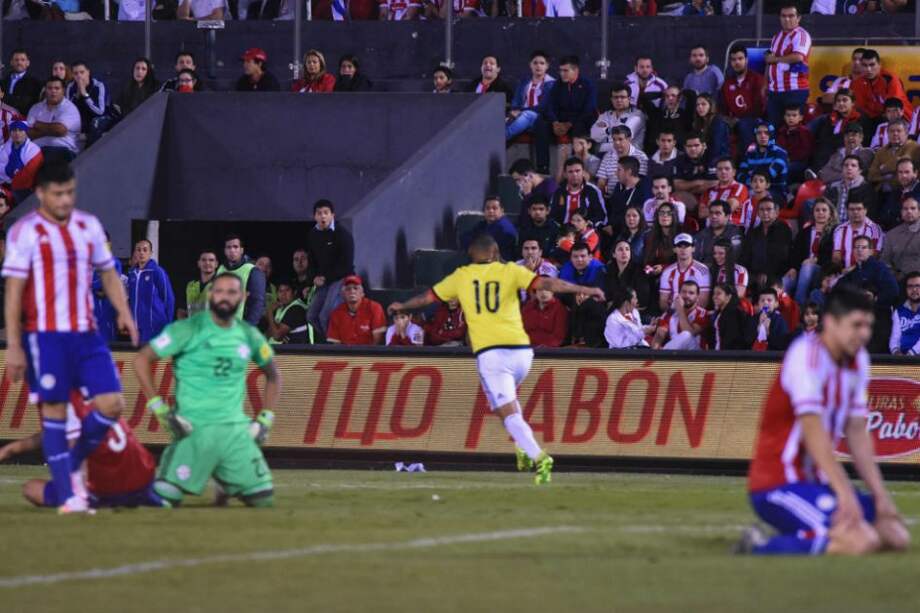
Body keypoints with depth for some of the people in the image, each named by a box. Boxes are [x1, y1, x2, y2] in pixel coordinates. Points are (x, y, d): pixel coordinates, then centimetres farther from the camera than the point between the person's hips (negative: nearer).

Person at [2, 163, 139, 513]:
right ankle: (67, 496, 0)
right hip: (45, 336, -5)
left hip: (85, 333, 5)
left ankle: (70, 467, 16)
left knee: (112, 403, -4)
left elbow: (108, 273, 21)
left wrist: (123, 312, 4)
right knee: (54, 411, -3)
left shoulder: (89, 226, 12)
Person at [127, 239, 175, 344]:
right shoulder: (132, 274, 10)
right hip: (137, 327, 6)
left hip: (154, 327, -6)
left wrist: (167, 324, -5)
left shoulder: (157, 272, -7)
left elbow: (168, 299, -4)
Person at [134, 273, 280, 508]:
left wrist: (266, 419, 13)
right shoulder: (188, 330, -6)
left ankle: (228, 484, 28)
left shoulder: (248, 335, 9)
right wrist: (158, 408, -10)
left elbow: (273, 375, 25)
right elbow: (141, 360, -5)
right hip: (194, 429, -4)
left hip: (236, 430, 4)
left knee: (264, 498, -4)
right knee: (164, 499, -17)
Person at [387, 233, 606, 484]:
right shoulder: (510, 271, 7)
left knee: (509, 412, -7)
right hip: (520, 350, 2)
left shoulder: (461, 276, 11)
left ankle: (538, 456, -27)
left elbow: (428, 297, 23)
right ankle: (524, 449, 16)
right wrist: (585, 290, -1)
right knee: (508, 397, 30)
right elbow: (546, 283, -4)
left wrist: (401, 306, 41)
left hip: (489, 353, -2)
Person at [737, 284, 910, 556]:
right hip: (778, 484, -9)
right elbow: (812, 429, -23)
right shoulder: (807, 354, -16)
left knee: (896, 535, 2)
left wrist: (881, 496, 6)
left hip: (816, 480, 9)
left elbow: (857, 434, 13)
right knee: (863, 540, -27)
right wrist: (845, 494, -27)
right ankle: (759, 548, -14)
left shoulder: (858, 360, 11)